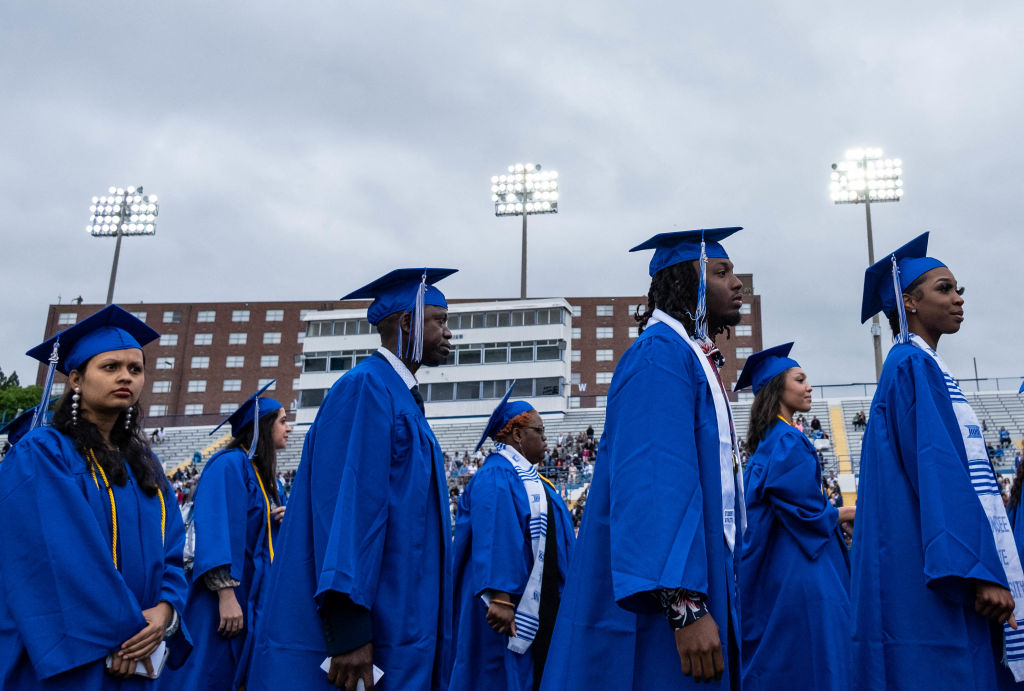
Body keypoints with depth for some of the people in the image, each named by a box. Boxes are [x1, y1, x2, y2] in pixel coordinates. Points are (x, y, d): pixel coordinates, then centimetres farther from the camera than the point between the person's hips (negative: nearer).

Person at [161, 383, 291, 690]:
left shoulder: (265, 475, 16)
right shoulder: (230, 465, -11)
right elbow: (216, 529, -21)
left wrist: (286, 520, 0)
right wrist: (226, 594, -28)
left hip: (259, 597, 9)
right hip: (229, 597, -9)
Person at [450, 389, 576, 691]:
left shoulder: (528, 477, 16)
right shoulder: (497, 477, -14)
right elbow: (494, 538, -24)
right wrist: (500, 597, -32)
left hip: (539, 604, 10)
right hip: (514, 608, -10)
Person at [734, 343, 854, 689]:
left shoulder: (768, 441, 15)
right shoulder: (788, 443, -15)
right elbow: (809, 511, -18)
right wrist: (851, 513, -2)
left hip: (774, 568, 10)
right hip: (802, 571, -10)